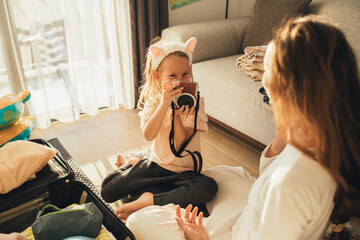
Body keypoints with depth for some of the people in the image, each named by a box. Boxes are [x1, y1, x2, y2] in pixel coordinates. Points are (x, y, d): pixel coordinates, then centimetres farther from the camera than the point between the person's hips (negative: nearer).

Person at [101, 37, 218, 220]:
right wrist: (165, 104, -30)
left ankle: (145, 201, -23)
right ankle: (131, 164, 18)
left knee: (209, 187, -33)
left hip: (184, 171, -1)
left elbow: (182, 144, -18)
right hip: (157, 164, 1)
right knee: (107, 191, -8)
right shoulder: (153, 99, -3)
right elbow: (149, 135, -21)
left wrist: (176, 115, -30)